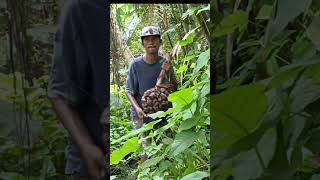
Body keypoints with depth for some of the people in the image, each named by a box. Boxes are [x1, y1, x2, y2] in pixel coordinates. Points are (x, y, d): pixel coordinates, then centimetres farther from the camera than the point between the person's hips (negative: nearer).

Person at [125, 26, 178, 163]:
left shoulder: (165, 63, -5)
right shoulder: (136, 64, -12)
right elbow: (129, 91, -6)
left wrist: (168, 73, -19)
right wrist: (137, 108, -22)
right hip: (141, 114, -3)